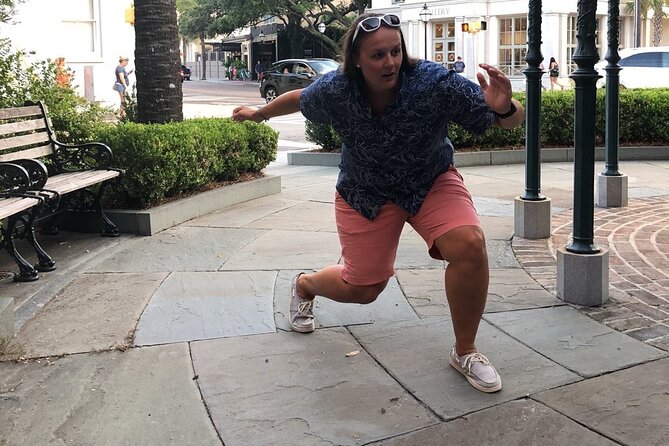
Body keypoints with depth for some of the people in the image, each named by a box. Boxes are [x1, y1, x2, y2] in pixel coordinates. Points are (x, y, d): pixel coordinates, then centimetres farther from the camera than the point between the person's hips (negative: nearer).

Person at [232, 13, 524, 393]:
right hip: (366, 193, 1)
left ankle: (465, 351, -5)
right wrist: (260, 113, 18)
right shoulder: (334, 91, -24)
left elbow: (514, 119, -26)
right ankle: (304, 285, 45)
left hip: (432, 181, 0)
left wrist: (504, 109, -50)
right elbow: (300, 99, 2)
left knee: (469, 246, -27)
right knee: (362, 288, 7)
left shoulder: (435, 82, -30)